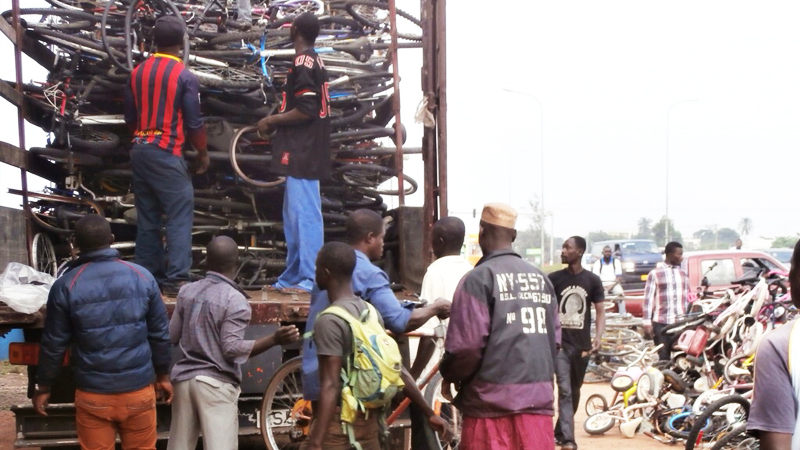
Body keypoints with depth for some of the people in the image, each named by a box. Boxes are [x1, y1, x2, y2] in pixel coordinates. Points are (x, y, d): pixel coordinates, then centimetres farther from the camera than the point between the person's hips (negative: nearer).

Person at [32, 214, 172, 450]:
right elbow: (160, 334, 2)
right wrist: (163, 375, 15)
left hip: (93, 395, -1)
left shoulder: (66, 286, -8)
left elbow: (54, 343, -1)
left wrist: (44, 387, 12)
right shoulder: (143, 277, -3)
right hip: (139, 390, 1)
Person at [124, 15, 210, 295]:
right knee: (180, 216, -4)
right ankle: (176, 279, -10)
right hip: (167, 152, -7)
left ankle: (147, 276, 14)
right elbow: (194, 122, -8)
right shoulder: (185, 76, -9)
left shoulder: (138, 72, 8)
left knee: (147, 217, 11)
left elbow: (130, 117, 14)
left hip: (140, 150, 7)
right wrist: (203, 152, 6)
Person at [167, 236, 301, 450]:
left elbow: (172, 337, 9)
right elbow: (231, 348, -19)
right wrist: (274, 339, -23)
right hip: (216, 383, -6)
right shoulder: (235, 299, -13)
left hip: (184, 377, 6)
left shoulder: (187, 291, 5)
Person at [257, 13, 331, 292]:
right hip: (304, 151, 10)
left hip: (302, 153, -10)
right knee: (295, 215, 13)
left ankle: (310, 279, -7)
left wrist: (272, 120, -8)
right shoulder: (314, 62, 17)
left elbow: (306, 110, -21)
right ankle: (293, 276, 19)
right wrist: (278, 121, 15)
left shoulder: (302, 62, -13)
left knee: (304, 214, -9)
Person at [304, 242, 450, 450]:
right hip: (367, 419, 8)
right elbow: (397, 370, 8)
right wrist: (429, 413, 14)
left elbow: (331, 387, -23)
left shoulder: (329, 321, -17)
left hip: (337, 423, -8)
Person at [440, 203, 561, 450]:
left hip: (492, 402, -5)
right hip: (539, 400, 6)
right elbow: (555, 340, 12)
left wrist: (450, 375, 6)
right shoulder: (542, 279, 10)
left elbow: (466, 347, -13)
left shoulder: (479, 278, -9)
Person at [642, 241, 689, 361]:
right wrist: (646, 322, -9)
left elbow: (687, 298, 17)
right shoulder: (655, 274, 0)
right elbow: (648, 298, -3)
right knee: (664, 357, -1)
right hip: (661, 324, -4)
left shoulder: (683, 274, 14)